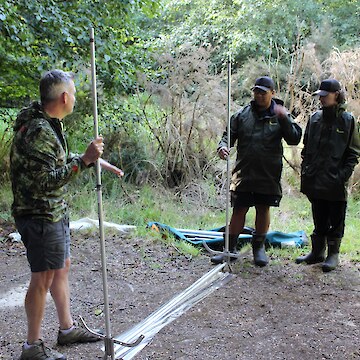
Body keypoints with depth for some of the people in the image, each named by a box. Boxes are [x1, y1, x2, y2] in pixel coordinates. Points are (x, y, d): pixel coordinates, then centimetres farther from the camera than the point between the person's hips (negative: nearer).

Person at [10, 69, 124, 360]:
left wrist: (97, 160, 23)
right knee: (43, 278, -1)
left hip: (55, 211, 11)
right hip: (40, 215, -10)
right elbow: (47, 181, -28)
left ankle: (67, 329, 34)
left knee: (62, 267, 19)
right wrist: (84, 160, -31)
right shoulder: (38, 131, -24)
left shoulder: (51, 123, 9)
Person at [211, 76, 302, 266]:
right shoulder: (242, 114, 5)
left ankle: (259, 247, 26)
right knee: (239, 211, 3)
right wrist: (223, 146, -12)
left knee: (263, 210, 10)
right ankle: (230, 248, 14)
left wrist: (284, 118, -19)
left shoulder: (280, 115, 2)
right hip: (243, 173, 0)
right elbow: (229, 134, 9)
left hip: (269, 175, 0)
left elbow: (294, 139, -6)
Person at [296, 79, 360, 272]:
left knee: (336, 220, 7)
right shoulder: (315, 118, 7)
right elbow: (306, 147, 14)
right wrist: (305, 169, 5)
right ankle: (317, 252, 26)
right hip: (316, 181, 4)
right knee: (319, 219, 15)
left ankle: (333, 254, 18)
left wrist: (344, 174, -12)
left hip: (336, 182, -4)